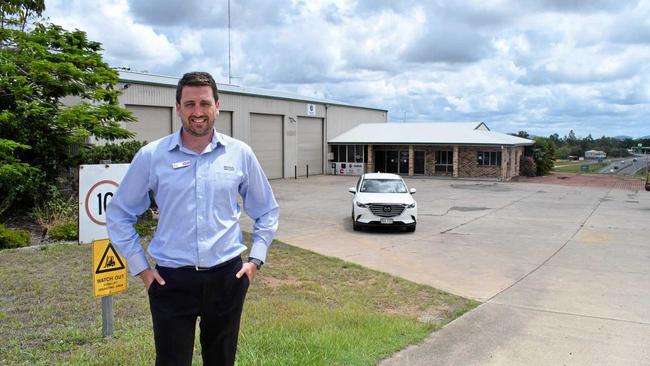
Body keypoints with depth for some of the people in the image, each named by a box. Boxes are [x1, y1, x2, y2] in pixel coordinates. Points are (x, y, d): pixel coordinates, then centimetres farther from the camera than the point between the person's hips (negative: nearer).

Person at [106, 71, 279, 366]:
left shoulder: (240, 153, -1)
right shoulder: (151, 156, -5)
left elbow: (267, 211, 11)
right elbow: (119, 214, 6)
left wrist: (256, 259, 4)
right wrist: (140, 268, 2)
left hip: (227, 276, 2)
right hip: (171, 280, -1)